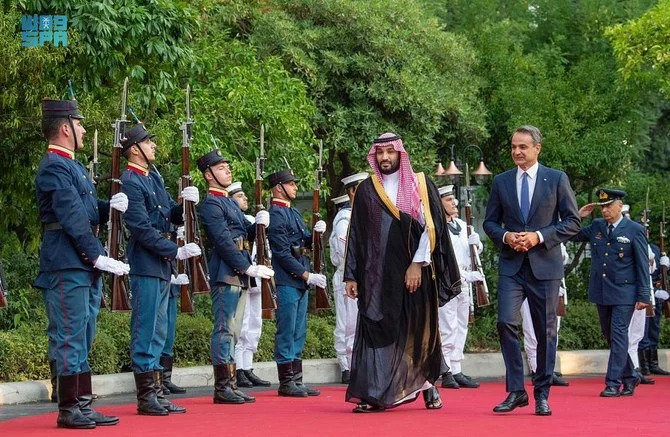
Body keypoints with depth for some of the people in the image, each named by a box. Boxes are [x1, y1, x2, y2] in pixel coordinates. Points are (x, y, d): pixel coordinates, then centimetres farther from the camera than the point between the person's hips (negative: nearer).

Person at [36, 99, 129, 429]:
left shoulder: (72, 166, 19)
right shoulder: (53, 168, -12)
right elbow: (72, 218, -19)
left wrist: (109, 206, 2)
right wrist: (97, 256, -22)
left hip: (86, 268, 10)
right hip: (67, 268, -10)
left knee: (82, 339, 12)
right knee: (68, 338, -5)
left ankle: (83, 405, 17)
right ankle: (68, 410, 0)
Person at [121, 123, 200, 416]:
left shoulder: (153, 177, 16)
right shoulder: (130, 183, -13)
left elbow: (173, 217, 17)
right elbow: (142, 229, -19)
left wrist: (187, 203, -4)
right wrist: (177, 251, -19)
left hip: (162, 266, 10)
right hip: (146, 265, -10)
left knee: (158, 332, 12)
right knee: (146, 331, -5)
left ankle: (157, 393, 17)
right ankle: (146, 397, -1)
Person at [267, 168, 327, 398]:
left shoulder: (293, 213, 17)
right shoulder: (275, 215, -12)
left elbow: (304, 244, 17)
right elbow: (282, 253, -16)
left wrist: (316, 232, -4)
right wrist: (307, 275, -16)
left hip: (300, 282, 9)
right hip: (287, 282, -9)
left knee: (298, 333, 11)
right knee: (287, 333, -5)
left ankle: (296, 381, 15)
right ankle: (286, 383, 0)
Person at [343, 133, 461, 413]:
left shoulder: (420, 186, 3)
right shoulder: (366, 190, 9)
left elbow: (431, 226, -4)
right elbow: (356, 234, 9)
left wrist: (417, 264, -13)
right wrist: (351, 275, 4)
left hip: (415, 272, -1)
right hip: (377, 274, 1)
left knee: (420, 330, 6)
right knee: (377, 331, -4)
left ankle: (428, 385, 21)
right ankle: (374, 395, -5)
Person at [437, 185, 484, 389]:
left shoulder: (462, 225, 14)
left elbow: (476, 250, 23)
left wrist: (476, 243, -1)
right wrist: (467, 275, -19)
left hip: (464, 283, 8)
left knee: (461, 327, 9)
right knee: (448, 328, -10)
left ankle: (457, 372, 13)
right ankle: (448, 373, -9)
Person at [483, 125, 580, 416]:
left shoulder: (557, 179, 2)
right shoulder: (501, 182, 8)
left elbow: (572, 222, 0)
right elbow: (490, 222, 12)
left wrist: (540, 236, -13)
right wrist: (505, 236, -9)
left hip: (544, 264, -1)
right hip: (511, 265, 1)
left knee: (545, 330, 4)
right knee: (506, 323, -13)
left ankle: (542, 394, 14)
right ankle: (515, 391, -4)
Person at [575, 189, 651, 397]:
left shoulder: (635, 230, -5)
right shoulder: (596, 227, 8)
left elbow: (643, 265, -5)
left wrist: (643, 296, -8)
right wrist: (578, 216, 4)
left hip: (624, 293, -6)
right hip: (601, 293, 6)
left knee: (618, 335, -9)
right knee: (609, 336, 11)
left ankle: (613, 383, -9)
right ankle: (629, 377, 25)